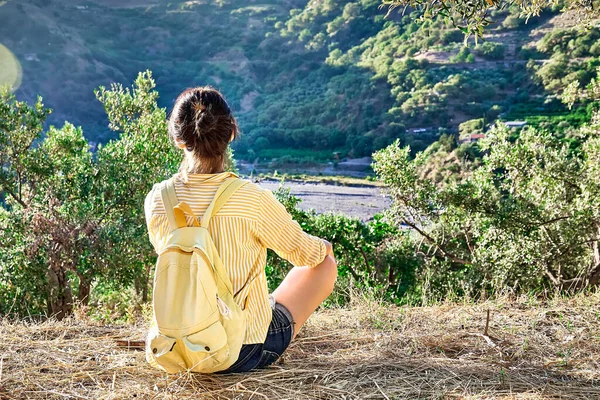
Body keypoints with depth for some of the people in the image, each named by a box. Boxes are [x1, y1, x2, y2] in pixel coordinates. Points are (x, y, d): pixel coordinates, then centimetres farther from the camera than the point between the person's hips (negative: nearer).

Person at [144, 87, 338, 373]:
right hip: (246, 354, -5)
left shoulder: (157, 201, -12)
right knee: (325, 261, 17)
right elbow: (304, 252, -6)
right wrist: (323, 246, 20)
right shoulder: (251, 199, -24)